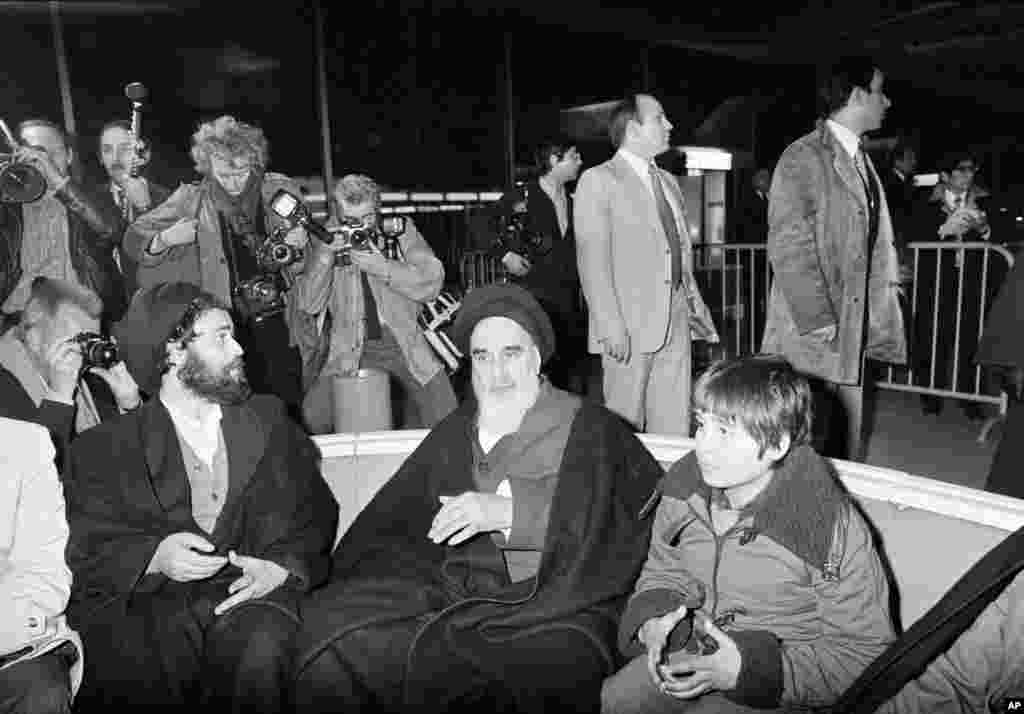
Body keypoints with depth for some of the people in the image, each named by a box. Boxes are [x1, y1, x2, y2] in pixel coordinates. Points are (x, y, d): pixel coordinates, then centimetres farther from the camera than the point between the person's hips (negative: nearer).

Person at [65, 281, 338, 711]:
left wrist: (286, 566, -9)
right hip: (146, 603, 0)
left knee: (260, 658, -31)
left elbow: (316, 511, 11)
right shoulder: (105, 447, 11)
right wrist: (153, 556, -17)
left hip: (244, 592, 1)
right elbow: (86, 548, 3)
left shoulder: (267, 420, 16)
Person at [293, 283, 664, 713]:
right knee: (331, 624, -18)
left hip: (553, 603, -3)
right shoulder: (455, 432, 19)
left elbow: (640, 509, -10)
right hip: (449, 593, 4)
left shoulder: (593, 431, 7)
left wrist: (511, 509, -18)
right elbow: (390, 521, 12)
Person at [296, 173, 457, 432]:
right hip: (351, 347, 1)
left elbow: (432, 282, -8)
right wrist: (325, 256, -15)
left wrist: (383, 268, -21)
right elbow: (308, 305, -2)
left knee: (446, 419, -14)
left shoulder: (400, 229, 2)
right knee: (313, 414, -16)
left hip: (406, 339, -1)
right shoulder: (325, 241, 4)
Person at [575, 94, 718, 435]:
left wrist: (695, 304, 11)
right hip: (629, 327, -6)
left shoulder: (668, 181, 18)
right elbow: (591, 260, -11)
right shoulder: (598, 181, -4)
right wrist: (610, 326, -17)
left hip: (676, 322, 6)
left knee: (674, 429, 8)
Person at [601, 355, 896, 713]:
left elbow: (865, 653, -15)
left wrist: (747, 670, -27)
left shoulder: (835, 532, -23)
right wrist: (652, 621, -16)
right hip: (698, 649, 5)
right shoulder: (685, 487, -8)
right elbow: (663, 571, 9)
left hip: (779, 684, -4)